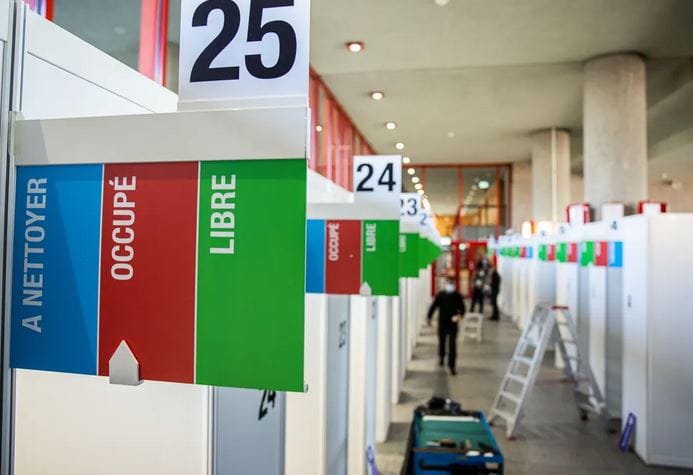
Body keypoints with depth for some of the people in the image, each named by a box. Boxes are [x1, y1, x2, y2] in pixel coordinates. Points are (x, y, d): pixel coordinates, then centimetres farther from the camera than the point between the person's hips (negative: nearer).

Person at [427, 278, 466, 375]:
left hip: (453, 323, -1)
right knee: (442, 342, 18)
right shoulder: (440, 295, -5)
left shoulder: (457, 296, -5)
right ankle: (442, 358, 44)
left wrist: (460, 315, -21)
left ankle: (452, 366, -1)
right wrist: (429, 318, 4)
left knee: (452, 345, -6)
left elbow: (462, 308, -1)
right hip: (442, 322, 2)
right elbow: (433, 306, 2)